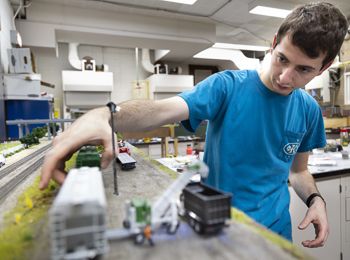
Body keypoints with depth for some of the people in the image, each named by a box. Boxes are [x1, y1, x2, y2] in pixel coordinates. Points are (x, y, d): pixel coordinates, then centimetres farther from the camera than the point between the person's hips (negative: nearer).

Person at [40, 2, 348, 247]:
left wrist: (315, 199, -9)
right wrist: (105, 114, -48)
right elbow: (165, 109, -31)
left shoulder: (309, 110, -1)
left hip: (276, 230, 5)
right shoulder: (228, 86, -16)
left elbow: (298, 170, 10)